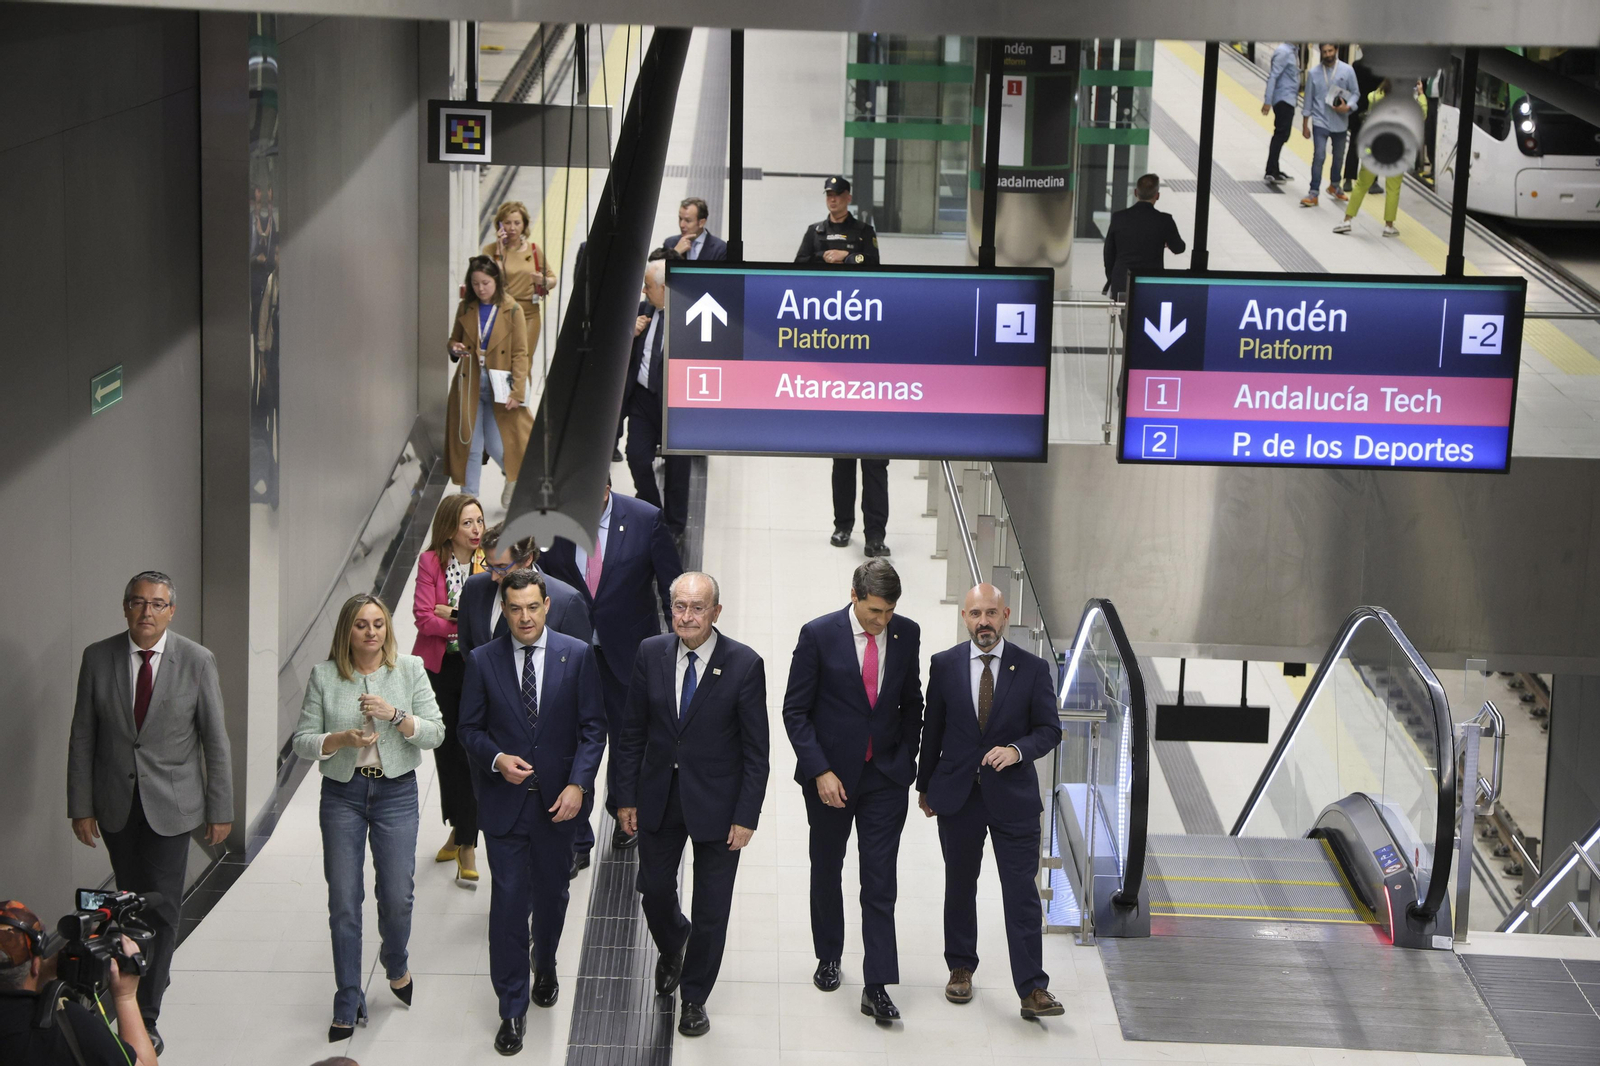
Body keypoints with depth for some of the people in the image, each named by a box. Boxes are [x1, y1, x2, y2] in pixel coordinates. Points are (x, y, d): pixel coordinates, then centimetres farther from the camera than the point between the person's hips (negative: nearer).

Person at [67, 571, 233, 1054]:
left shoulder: (197, 662, -9)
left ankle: (145, 1017, 0)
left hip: (171, 804, -2)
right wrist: (81, 806, -2)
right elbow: (82, 737, 1)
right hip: (116, 803, 2)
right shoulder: (98, 657, -4)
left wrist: (220, 810, -3)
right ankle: (154, 975, 36)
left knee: (162, 908, -4)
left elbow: (215, 740, -4)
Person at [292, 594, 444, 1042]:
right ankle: (348, 1006, 10)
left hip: (396, 791, 0)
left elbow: (434, 734, -4)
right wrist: (342, 740, -18)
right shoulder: (323, 676, -1)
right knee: (344, 901, 1)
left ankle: (395, 966, 34)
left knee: (397, 895, 1)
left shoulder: (410, 670, 0)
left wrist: (395, 714, -20)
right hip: (342, 794, 0)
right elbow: (302, 741, -1)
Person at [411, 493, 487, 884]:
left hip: (477, 670, -2)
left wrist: (455, 613, -16)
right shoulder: (431, 561, -3)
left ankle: (467, 845, -1)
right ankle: (458, 828, 33)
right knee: (445, 750, 14)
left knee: (470, 753, -7)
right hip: (438, 668, 2)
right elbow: (424, 617, -10)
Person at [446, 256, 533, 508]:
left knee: (497, 446, 1)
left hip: (499, 387, -2)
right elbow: (454, 340, 16)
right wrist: (455, 349, -9)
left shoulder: (511, 311, -5)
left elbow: (520, 354, -6)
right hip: (469, 385, 3)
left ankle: (514, 479, 32)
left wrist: (517, 391, -13)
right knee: (470, 445, 2)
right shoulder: (465, 309, 4)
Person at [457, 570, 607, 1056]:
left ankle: (545, 965, 44)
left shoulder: (577, 655, -2)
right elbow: (470, 728, 4)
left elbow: (593, 727, -2)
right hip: (504, 798, -1)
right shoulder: (483, 660, -2)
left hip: (557, 799, 1)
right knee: (508, 902, -4)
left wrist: (577, 784, -12)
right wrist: (497, 759, -16)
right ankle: (512, 1009, 4)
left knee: (552, 894, 16)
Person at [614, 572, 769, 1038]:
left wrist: (746, 816, -12)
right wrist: (626, 796, 1)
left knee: (711, 908, 8)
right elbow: (632, 732, 3)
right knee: (654, 889, 15)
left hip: (715, 803, -3)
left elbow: (755, 750, -10)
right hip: (659, 796, 3)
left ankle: (694, 997, 27)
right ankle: (671, 949, 49)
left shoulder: (744, 665, -15)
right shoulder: (651, 654, -5)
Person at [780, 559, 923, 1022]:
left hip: (886, 776, 1)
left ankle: (877, 987, -3)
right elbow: (795, 710, -8)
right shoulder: (818, 635, -11)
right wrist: (821, 772, -14)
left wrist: (907, 759, 4)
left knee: (880, 883, -4)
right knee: (826, 872, 16)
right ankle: (828, 958, 36)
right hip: (831, 775, -1)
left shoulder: (906, 634, -2)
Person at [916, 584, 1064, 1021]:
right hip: (957, 796, 2)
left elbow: (1049, 729, 0)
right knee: (960, 886, 14)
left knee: (1022, 894, -5)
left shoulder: (1032, 668, -3)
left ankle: (1033, 990, -5)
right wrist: (925, 785, 11)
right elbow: (932, 729, 8)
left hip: (1013, 797, -2)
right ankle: (961, 968, 32)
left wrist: (1017, 750, -19)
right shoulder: (944, 665, 1)